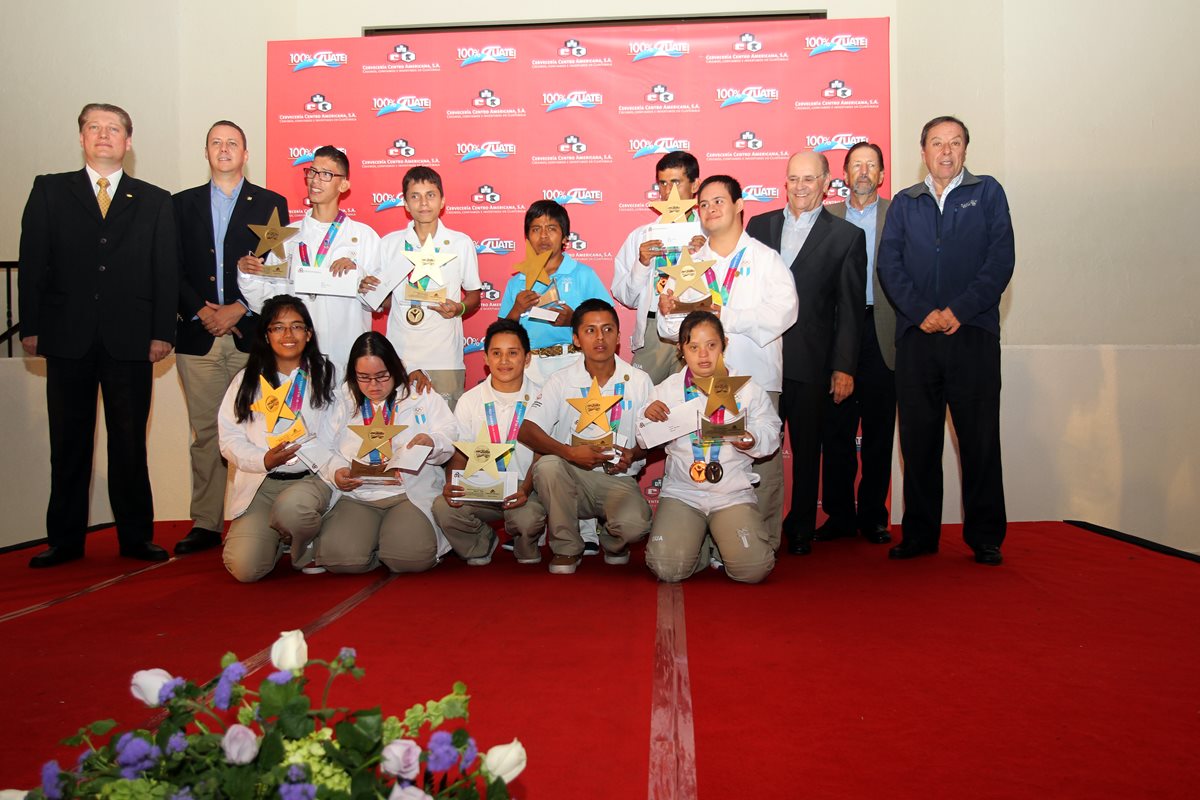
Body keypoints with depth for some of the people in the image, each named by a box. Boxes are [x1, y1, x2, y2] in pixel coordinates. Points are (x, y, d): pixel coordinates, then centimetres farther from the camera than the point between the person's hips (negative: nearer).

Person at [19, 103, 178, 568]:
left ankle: (135, 537, 13)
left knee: (130, 442, 4)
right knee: (68, 443, 7)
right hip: (67, 337, 1)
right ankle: (65, 540, 16)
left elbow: (166, 271, 5)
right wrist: (31, 327, -2)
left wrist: (162, 332, -3)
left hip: (130, 339, 0)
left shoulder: (154, 201, 9)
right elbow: (33, 262, 6)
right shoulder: (49, 192, 10)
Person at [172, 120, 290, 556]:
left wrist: (238, 309, -10)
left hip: (251, 335, -2)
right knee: (205, 433, 4)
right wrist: (202, 312, -7)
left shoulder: (270, 204, 8)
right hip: (199, 335, 2)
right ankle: (206, 524, 10)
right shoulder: (183, 204, 15)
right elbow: (174, 270, 8)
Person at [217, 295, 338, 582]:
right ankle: (278, 540, 18)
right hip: (260, 483, 2)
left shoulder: (326, 375, 10)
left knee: (290, 507, -38)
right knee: (245, 568, -18)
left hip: (312, 477, -1)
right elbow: (230, 438, 6)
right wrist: (263, 460, -12)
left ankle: (307, 548, -3)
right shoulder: (247, 380, 13)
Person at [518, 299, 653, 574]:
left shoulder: (639, 381, 2)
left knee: (634, 525, -32)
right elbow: (526, 432, -10)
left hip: (618, 479, 0)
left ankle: (613, 542, 10)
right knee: (547, 465, -34)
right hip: (572, 477, 1)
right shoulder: (562, 381, 0)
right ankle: (566, 548, -9)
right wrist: (570, 453, -26)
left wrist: (633, 454, -16)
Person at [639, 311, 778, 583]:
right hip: (681, 493, 0)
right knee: (666, 568, -19)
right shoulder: (666, 390, 5)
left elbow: (771, 431, 3)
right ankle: (693, 541, 16)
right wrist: (647, 416, -12)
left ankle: (723, 541, 17)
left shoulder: (747, 388, 3)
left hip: (734, 494, 0)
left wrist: (753, 441, -19)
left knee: (753, 569, -18)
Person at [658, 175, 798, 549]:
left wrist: (723, 313, -15)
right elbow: (672, 328, 10)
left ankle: (765, 543, 7)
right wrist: (667, 312, -13)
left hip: (756, 379, -2)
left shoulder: (765, 259, 8)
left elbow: (782, 311, -10)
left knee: (763, 462, -3)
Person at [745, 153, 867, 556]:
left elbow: (850, 308, 0)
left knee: (807, 449, 9)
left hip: (810, 363, -2)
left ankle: (800, 530, 22)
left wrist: (844, 367, -5)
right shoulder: (759, 225, 12)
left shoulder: (847, 236, 3)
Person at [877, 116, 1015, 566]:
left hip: (973, 332, -2)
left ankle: (985, 537, 10)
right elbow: (889, 264, 5)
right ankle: (919, 535, 13)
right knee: (918, 439, 4)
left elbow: (1001, 258, 0)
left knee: (980, 438, 0)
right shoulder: (904, 203, 15)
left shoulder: (987, 193, 10)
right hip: (916, 336, 2)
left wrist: (960, 310, -11)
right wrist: (922, 312, -10)